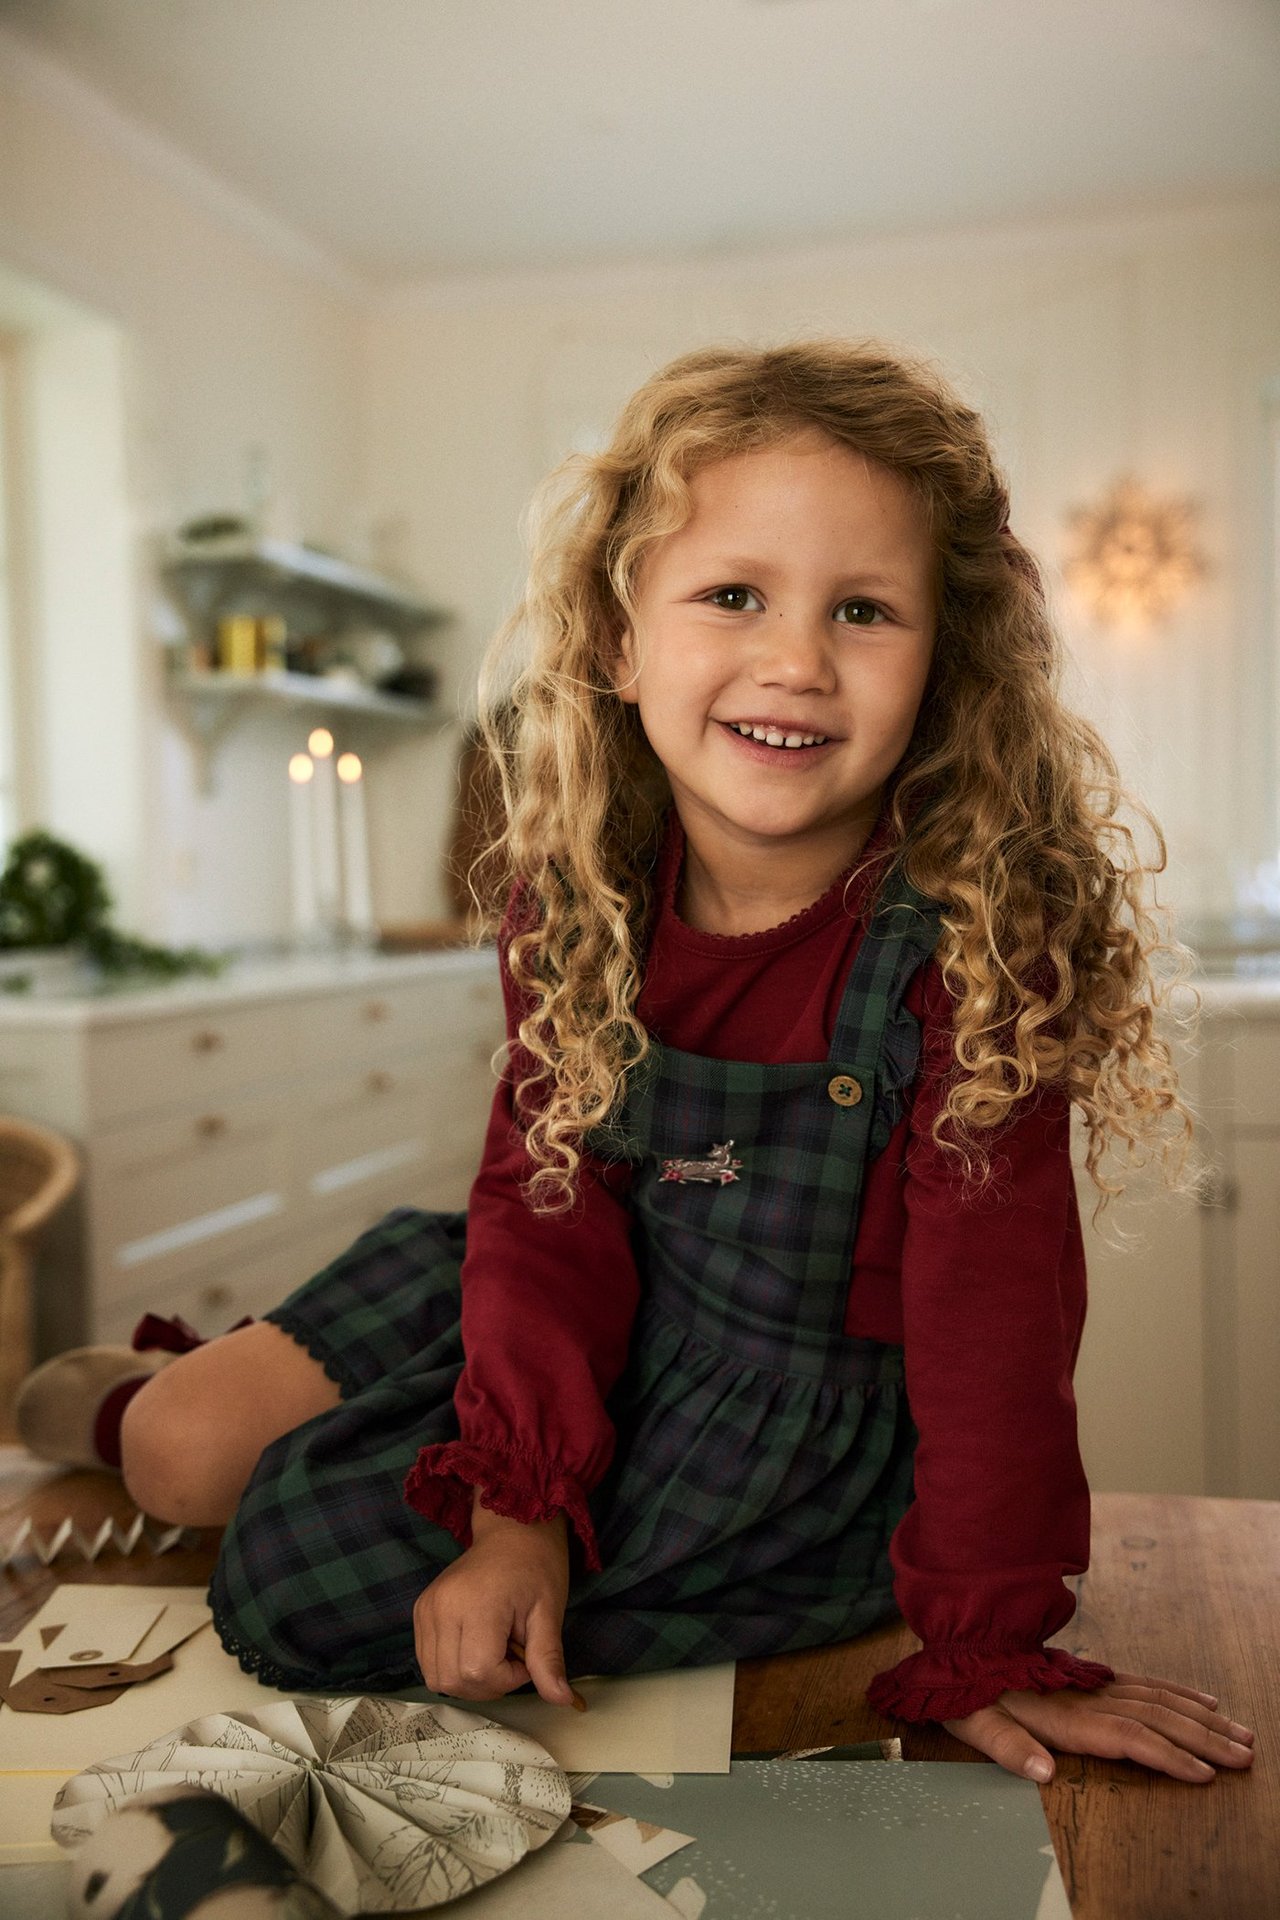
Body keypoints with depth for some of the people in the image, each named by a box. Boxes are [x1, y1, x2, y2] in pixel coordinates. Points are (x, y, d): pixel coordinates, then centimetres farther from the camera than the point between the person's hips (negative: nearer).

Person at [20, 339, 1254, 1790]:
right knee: (183, 1453, 1)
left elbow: (991, 1314, -19)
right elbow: (546, 1191, -7)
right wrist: (521, 1494, -17)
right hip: (604, 1315, 5)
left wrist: (987, 1650, -14)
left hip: (810, 1399, -4)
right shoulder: (578, 893, -11)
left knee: (306, 1570, -12)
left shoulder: (972, 943, -25)